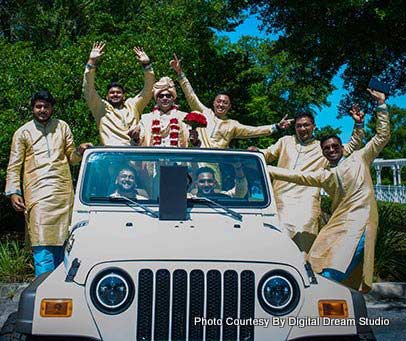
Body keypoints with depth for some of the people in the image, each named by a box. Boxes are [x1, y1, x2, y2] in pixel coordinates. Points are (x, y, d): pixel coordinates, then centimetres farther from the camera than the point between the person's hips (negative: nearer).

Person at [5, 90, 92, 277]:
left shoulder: (62, 127, 17)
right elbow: (14, 166, 8)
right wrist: (13, 192, -4)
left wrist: (80, 151, -3)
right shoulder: (23, 132, 10)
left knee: (62, 239, 5)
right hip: (38, 194, -3)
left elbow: (71, 157, 20)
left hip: (64, 191, 3)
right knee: (43, 243, -11)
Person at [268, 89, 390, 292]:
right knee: (319, 271, -6)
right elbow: (295, 176, 17)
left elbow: (382, 137, 13)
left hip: (360, 223, -5)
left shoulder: (358, 159, 14)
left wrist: (381, 105, 8)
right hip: (337, 223, 5)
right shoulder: (325, 176, 22)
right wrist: (263, 168, 12)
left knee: (333, 274, -19)